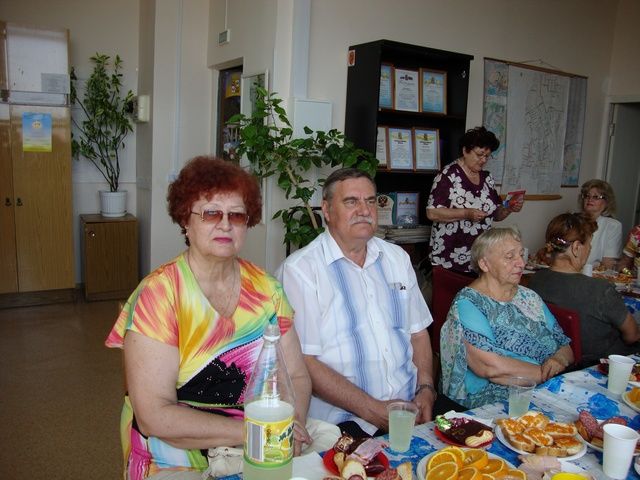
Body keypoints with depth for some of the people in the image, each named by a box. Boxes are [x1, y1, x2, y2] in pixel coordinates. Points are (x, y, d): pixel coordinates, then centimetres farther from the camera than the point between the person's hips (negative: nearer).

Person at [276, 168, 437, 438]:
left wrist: (426, 389, -1)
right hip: (342, 423, -6)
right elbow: (303, 362, -13)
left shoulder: (397, 258, 14)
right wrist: (373, 410, -15)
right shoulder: (299, 270, -8)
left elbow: (417, 331, 16)